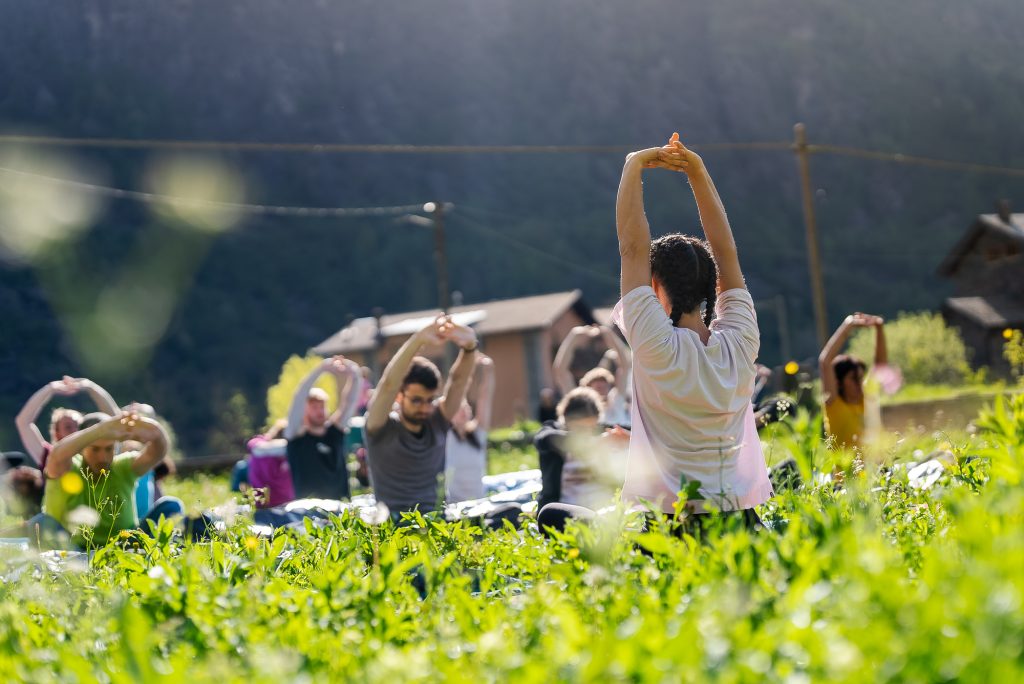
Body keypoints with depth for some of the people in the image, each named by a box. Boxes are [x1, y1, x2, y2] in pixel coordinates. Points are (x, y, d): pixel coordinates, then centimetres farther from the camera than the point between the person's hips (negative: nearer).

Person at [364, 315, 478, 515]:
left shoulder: (438, 423, 9)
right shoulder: (380, 429, 0)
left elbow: (459, 381, -1)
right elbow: (388, 385, -16)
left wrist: (469, 347, -21)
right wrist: (419, 340, -28)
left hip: (436, 521, 3)